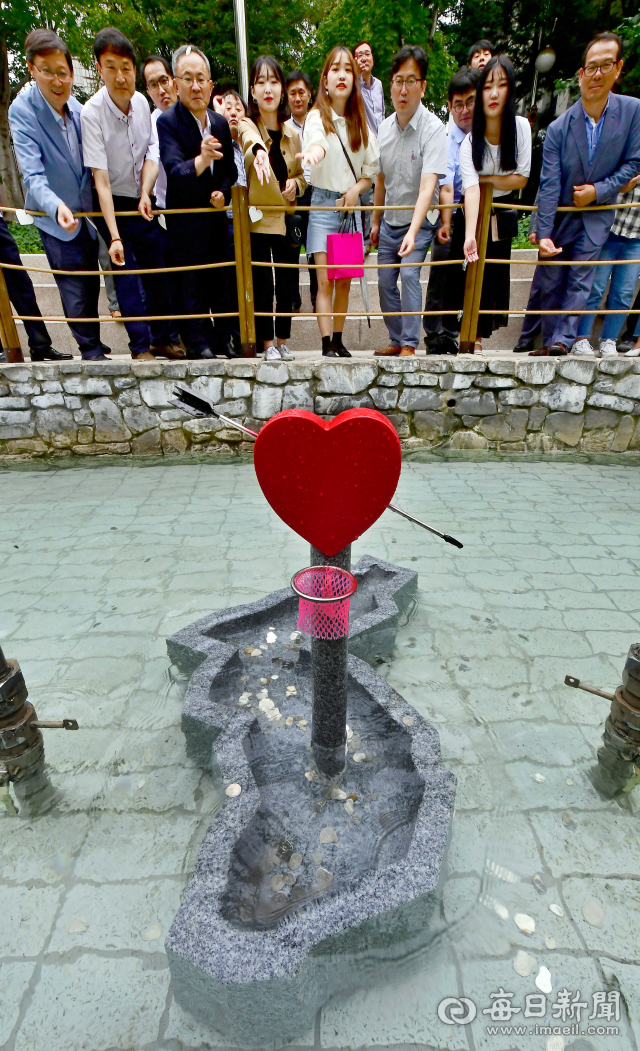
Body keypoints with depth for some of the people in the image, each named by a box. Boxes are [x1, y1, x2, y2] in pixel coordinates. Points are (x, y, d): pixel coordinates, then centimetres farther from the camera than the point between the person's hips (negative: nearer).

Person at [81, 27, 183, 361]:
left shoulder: (141, 102, -3)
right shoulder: (92, 112, -19)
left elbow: (151, 153, 4)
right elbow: (101, 179, -25)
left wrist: (145, 193, -16)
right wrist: (114, 237, -32)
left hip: (143, 202, 5)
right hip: (111, 206, -5)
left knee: (158, 270, 7)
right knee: (126, 271, -10)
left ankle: (163, 340, 20)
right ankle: (140, 346, 0)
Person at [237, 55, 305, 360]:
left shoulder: (292, 135, 8)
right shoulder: (246, 126, -4)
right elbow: (250, 137, -30)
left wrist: (296, 184, -4)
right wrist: (259, 150, -54)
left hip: (286, 218, 4)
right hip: (256, 218, -3)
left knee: (287, 283, 3)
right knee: (261, 283, -7)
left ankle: (283, 341, 16)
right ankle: (267, 343, 4)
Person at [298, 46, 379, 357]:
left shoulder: (360, 122, 11)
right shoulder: (317, 117, -3)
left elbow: (373, 168, 14)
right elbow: (318, 142, -27)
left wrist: (356, 189, -6)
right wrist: (313, 152, -51)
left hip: (351, 205, 4)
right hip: (323, 203, -4)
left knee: (344, 281, 6)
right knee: (325, 281, -12)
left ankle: (338, 341, 15)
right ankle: (326, 345, -12)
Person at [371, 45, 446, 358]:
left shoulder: (433, 129, -18)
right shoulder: (385, 126, 2)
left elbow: (427, 186, -30)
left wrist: (412, 232, -42)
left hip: (419, 223, -6)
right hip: (389, 223, 6)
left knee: (409, 275, -23)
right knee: (385, 282, 6)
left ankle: (409, 345, -15)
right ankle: (396, 341, 21)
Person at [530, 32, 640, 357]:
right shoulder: (558, 128, -9)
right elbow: (548, 185, -13)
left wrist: (598, 190, -14)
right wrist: (543, 234, -20)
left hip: (597, 215, 0)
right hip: (559, 215, 0)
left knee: (580, 281, -7)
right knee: (550, 283, 2)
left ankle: (563, 340, -7)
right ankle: (550, 342, 12)